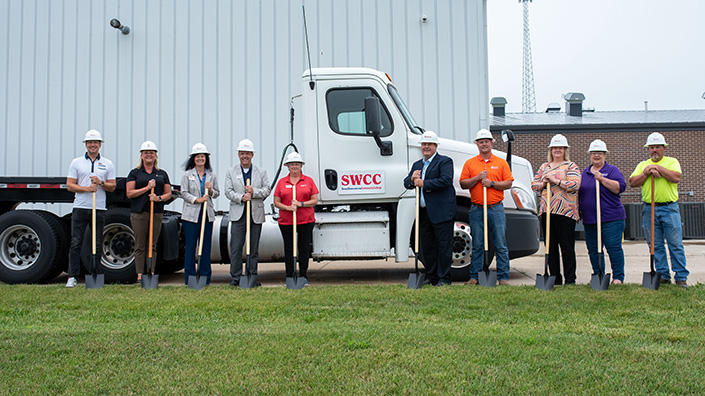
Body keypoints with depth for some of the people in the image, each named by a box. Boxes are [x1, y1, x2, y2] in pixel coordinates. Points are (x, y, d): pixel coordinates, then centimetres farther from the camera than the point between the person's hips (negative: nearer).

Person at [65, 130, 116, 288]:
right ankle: (72, 276, 2)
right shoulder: (76, 162, 8)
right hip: (80, 208, -1)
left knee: (97, 245, 4)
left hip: (99, 209, 1)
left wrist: (100, 182, -10)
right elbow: (70, 185, 3)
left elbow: (112, 187, 9)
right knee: (76, 243, -2)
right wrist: (86, 188, -12)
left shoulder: (107, 164, 11)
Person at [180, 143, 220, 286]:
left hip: (208, 214, 3)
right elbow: (184, 193, -1)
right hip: (191, 214, -2)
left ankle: (205, 278, 11)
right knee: (190, 246, -2)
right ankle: (189, 278, 5)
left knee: (206, 246, 4)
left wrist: (210, 190, -7)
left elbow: (217, 193, 15)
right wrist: (197, 200, -15)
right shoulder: (187, 175, 4)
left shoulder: (212, 175, 12)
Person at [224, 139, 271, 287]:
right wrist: (241, 198, -15)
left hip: (256, 214, 1)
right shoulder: (231, 172, 9)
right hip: (238, 214, -1)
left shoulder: (261, 172, 11)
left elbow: (267, 190, 4)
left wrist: (254, 192, -13)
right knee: (236, 247, -3)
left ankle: (252, 276, 12)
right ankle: (235, 277, 3)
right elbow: (228, 191, 1)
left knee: (254, 248, 4)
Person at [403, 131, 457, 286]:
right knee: (426, 246, 11)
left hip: (441, 211, -7)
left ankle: (444, 278, 6)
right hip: (424, 212, 7)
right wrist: (412, 179, -7)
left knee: (443, 246, -2)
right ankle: (431, 277, 21)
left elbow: (446, 180, -18)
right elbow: (407, 183, 16)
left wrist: (423, 183, -14)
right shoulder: (417, 165, 20)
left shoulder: (445, 161, -2)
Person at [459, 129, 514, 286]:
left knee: (501, 245, 1)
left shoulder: (501, 163, 9)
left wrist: (492, 183, -11)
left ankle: (503, 277, 6)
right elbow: (463, 184, 4)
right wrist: (477, 178, -10)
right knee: (477, 246, 5)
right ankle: (474, 277, 11)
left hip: (496, 209, 0)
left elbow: (508, 183, 2)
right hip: (477, 210, 1)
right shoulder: (470, 163, 10)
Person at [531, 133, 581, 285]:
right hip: (546, 210, 5)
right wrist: (543, 184, -4)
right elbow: (534, 185, 16)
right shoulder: (544, 167, 19)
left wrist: (555, 181, -14)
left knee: (566, 246, -3)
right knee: (550, 246, 6)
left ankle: (570, 279, 3)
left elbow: (575, 185, -11)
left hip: (565, 211, -5)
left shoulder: (571, 166, 3)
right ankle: (555, 278, 14)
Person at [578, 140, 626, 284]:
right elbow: (578, 191, 25)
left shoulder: (612, 170, 1)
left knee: (614, 248, -5)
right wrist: (578, 209, 16)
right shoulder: (585, 172, 17)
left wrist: (601, 179, -18)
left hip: (611, 218, -5)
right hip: (589, 219, 6)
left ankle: (618, 277, 4)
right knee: (593, 250, 8)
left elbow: (620, 187, -14)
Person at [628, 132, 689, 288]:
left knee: (675, 244, -3)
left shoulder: (672, 162, 8)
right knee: (656, 245, 4)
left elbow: (676, 178, -11)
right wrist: (648, 172, -9)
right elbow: (632, 182, 2)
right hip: (649, 210, 2)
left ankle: (681, 277, 2)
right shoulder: (642, 165, 15)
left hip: (669, 208, -2)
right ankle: (663, 275, 12)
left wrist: (657, 167, -10)